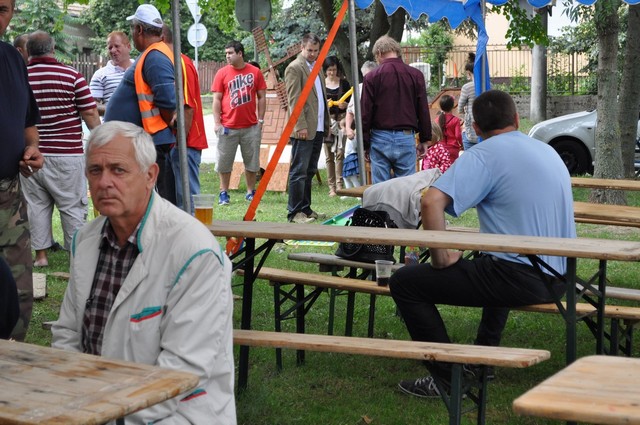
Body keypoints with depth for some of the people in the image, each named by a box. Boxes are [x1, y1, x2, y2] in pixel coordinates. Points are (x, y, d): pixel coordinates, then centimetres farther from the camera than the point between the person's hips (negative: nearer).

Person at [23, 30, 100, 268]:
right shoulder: (71, 76, -8)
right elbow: (90, 114, -6)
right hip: (66, 153, -3)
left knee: (36, 204, 10)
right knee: (72, 205, 4)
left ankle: (40, 254, 13)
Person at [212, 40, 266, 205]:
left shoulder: (255, 72, 2)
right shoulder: (222, 73, 0)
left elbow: (261, 97, 8)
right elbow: (217, 99, 0)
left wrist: (260, 120, 2)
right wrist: (217, 123, -6)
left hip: (251, 126, 1)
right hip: (228, 127, -1)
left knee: (252, 161, 8)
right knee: (224, 161, 3)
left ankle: (251, 192, 20)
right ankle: (224, 193, 13)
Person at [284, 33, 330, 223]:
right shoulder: (294, 68, -7)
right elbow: (294, 100, -14)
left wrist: (327, 125, 20)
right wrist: (301, 126, -20)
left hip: (318, 129, 8)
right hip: (304, 130, -8)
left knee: (309, 171, 12)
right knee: (299, 171, -7)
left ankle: (305, 208, 18)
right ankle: (294, 212, -5)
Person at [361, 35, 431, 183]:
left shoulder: (372, 77, -3)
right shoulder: (415, 75, 2)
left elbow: (365, 113, -2)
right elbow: (423, 110, 5)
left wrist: (364, 144, 5)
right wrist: (424, 140, 13)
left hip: (380, 138, -1)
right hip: (406, 138, 1)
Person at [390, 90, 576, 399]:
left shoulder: (485, 154, -10)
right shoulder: (548, 151, 14)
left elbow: (432, 201, -24)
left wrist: (441, 257, -13)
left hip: (520, 280, -8)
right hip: (559, 278, 9)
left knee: (404, 283, -2)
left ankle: (448, 378, -1)